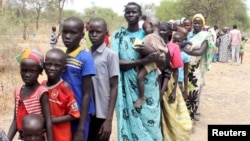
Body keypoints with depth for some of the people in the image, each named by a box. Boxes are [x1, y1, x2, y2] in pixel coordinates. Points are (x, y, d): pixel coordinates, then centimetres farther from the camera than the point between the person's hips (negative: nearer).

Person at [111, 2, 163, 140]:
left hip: (148, 86, 1)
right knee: (130, 123, 5)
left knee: (150, 123, 4)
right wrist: (145, 60, -21)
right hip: (127, 87, -1)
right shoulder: (118, 35, 1)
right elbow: (116, 62, -13)